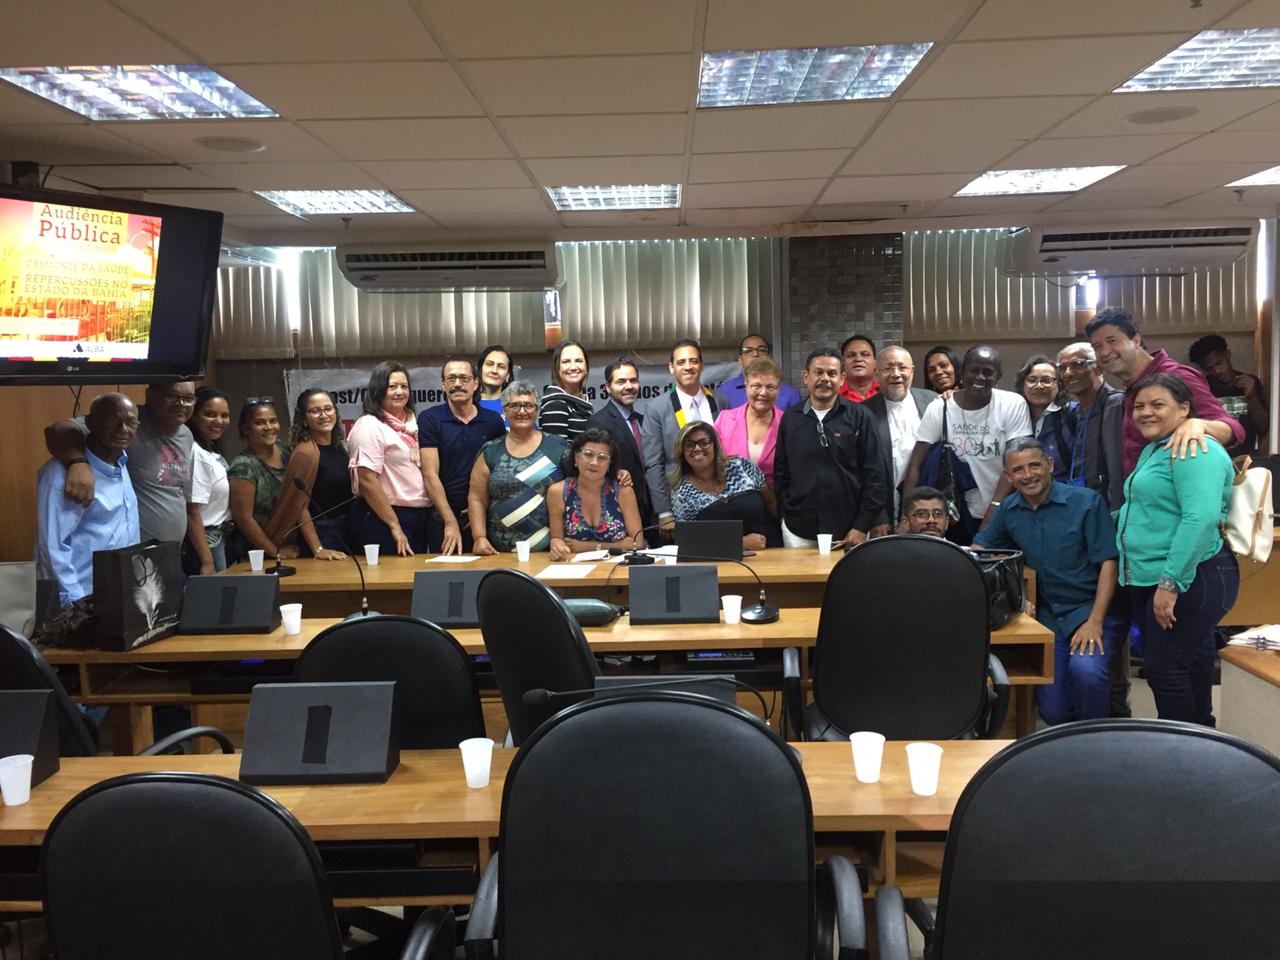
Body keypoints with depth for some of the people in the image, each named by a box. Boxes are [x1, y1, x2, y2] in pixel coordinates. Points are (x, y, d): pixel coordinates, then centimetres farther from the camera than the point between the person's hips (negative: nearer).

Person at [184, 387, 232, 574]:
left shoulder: (213, 453, 9)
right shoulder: (196, 453, -18)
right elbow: (192, 512, -21)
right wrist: (207, 563, -22)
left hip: (218, 541, 9)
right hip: (203, 544, -9)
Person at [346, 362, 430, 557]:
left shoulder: (410, 423, 13)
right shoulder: (369, 426, -11)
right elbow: (367, 481, -17)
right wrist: (395, 527, -18)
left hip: (418, 517, 7)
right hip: (383, 519, -7)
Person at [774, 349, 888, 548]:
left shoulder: (859, 416, -1)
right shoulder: (790, 419, 6)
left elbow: (875, 476, -3)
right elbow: (781, 474, 10)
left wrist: (862, 527, -7)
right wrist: (787, 515, 1)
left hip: (848, 533, -2)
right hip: (799, 533, 2)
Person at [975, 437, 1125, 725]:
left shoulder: (1087, 502, -9)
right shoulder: (1009, 509, 6)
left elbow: (1108, 562, -11)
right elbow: (979, 549, 19)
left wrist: (1095, 621, -20)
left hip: (1094, 609, -4)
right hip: (1048, 616, 5)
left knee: (1086, 668, -32)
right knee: (1053, 711, -4)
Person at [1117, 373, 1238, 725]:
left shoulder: (1194, 450, -16)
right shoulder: (1153, 449, 16)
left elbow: (1201, 518, -27)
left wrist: (1171, 582, -28)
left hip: (1188, 580, -10)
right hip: (1150, 579, 10)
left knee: (1166, 669, -4)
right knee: (1178, 666, 17)